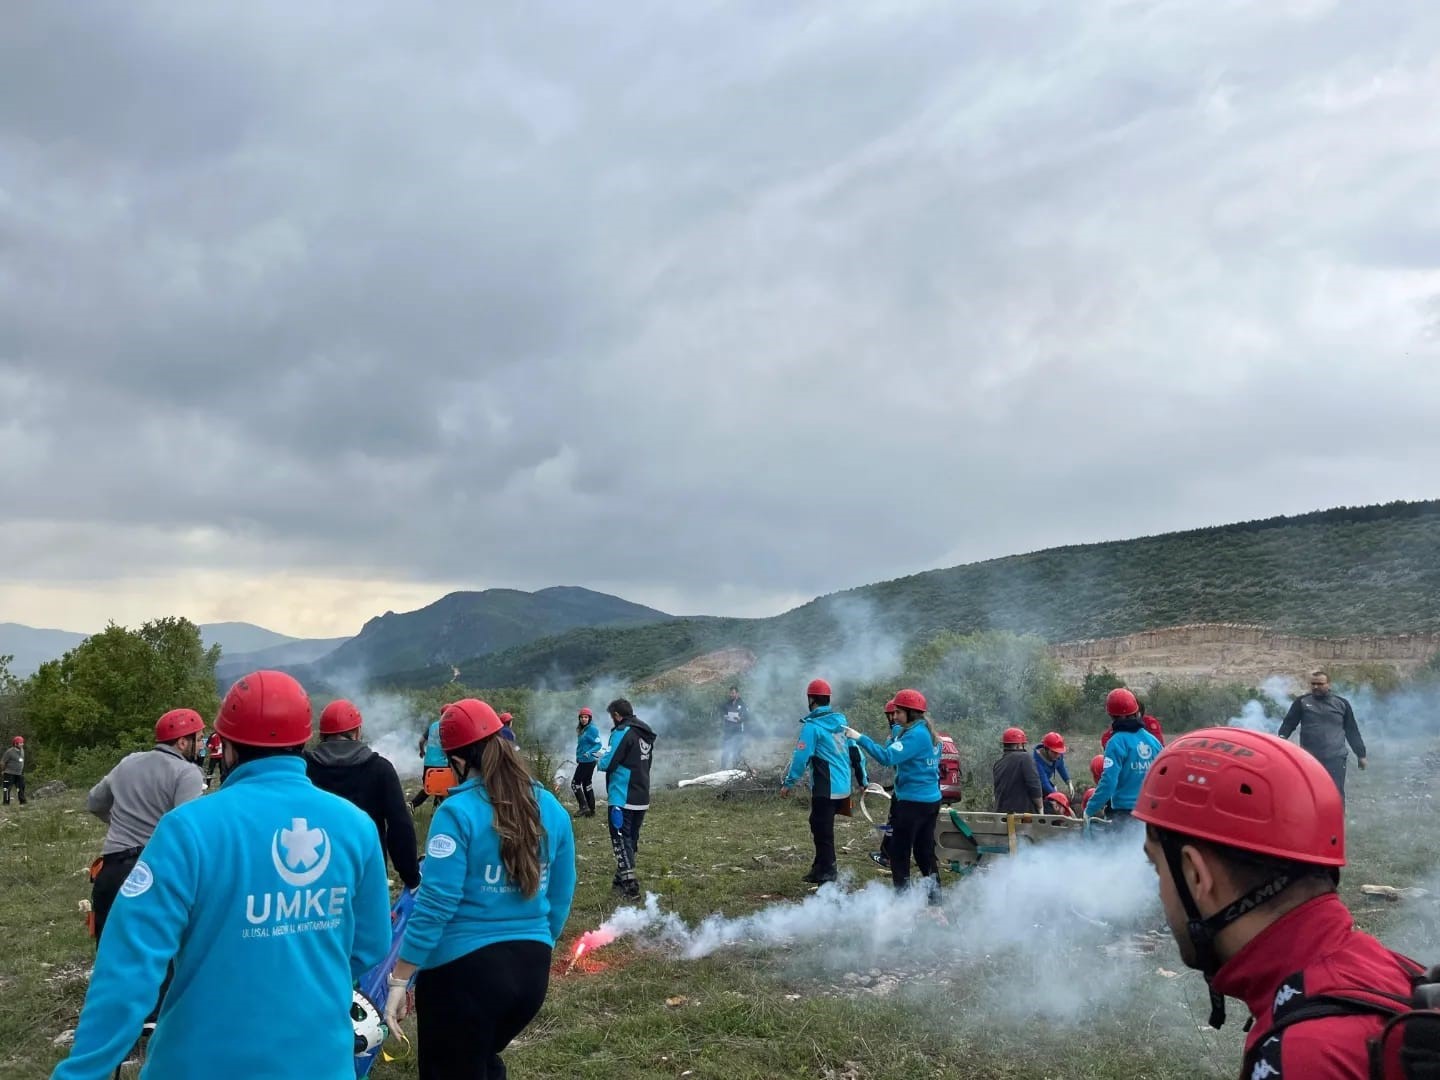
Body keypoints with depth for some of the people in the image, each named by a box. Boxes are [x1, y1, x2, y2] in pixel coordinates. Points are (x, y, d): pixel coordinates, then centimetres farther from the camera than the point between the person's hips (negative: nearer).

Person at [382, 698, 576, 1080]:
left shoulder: (459, 812, -16)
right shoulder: (552, 809, 1)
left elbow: (436, 904, -18)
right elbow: (560, 900, 7)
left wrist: (399, 980, -11)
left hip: (463, 969, -5)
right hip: (531, 969, 6)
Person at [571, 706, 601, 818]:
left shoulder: (592, 729, -14)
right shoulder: (582, 730, 12)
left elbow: (598, 745, -17)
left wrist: (589, 752, -30)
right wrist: (578, 757, 18)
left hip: (588, 761, -9)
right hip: (583, 761, 9)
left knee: (575, 783, -6)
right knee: (586, 784, 12)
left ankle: (584, 807, -4)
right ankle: (591, 810, 16)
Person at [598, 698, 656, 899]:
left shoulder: (623, 732, -15)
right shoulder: (646, 734, 12)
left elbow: (607, 764, -18)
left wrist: (601, 758, 4)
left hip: (622, 799, -8)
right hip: (641, 798, 8)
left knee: (621, 840, -2)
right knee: (631, 839, 17)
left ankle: (630, 886, -7)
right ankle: (623, 877, 29)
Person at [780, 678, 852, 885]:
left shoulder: (812, 725, -14)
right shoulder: (841, 720, 9)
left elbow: (801, 757, -16)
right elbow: (854, 750, 16)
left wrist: (788, 783, -9)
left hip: (825, 788, -8)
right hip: (843, 786, 8)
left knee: (822, 831, 0)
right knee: (822, 827, 20)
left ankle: (827, 874, 3)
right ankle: (821, 868, 30)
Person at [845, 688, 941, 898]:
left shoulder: (915, 734, -17)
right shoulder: (929, 734, 13)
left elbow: (888, 757, -26)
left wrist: (860, 738, -24)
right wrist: (894, 740, 7)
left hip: (913, 802, -10)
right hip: (931, 800, 10)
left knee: (899, 851, -2)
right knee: (925, 850, 16)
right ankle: (934, 894, 21)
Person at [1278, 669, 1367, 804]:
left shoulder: (1341, 703, 8)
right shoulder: (1302, 702, 6)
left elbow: (1352, 731, 14)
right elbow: (1289, 722, 2)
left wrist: (1360, 754, 15)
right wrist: (1282, 738, -18)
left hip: (1336, 758, -1)